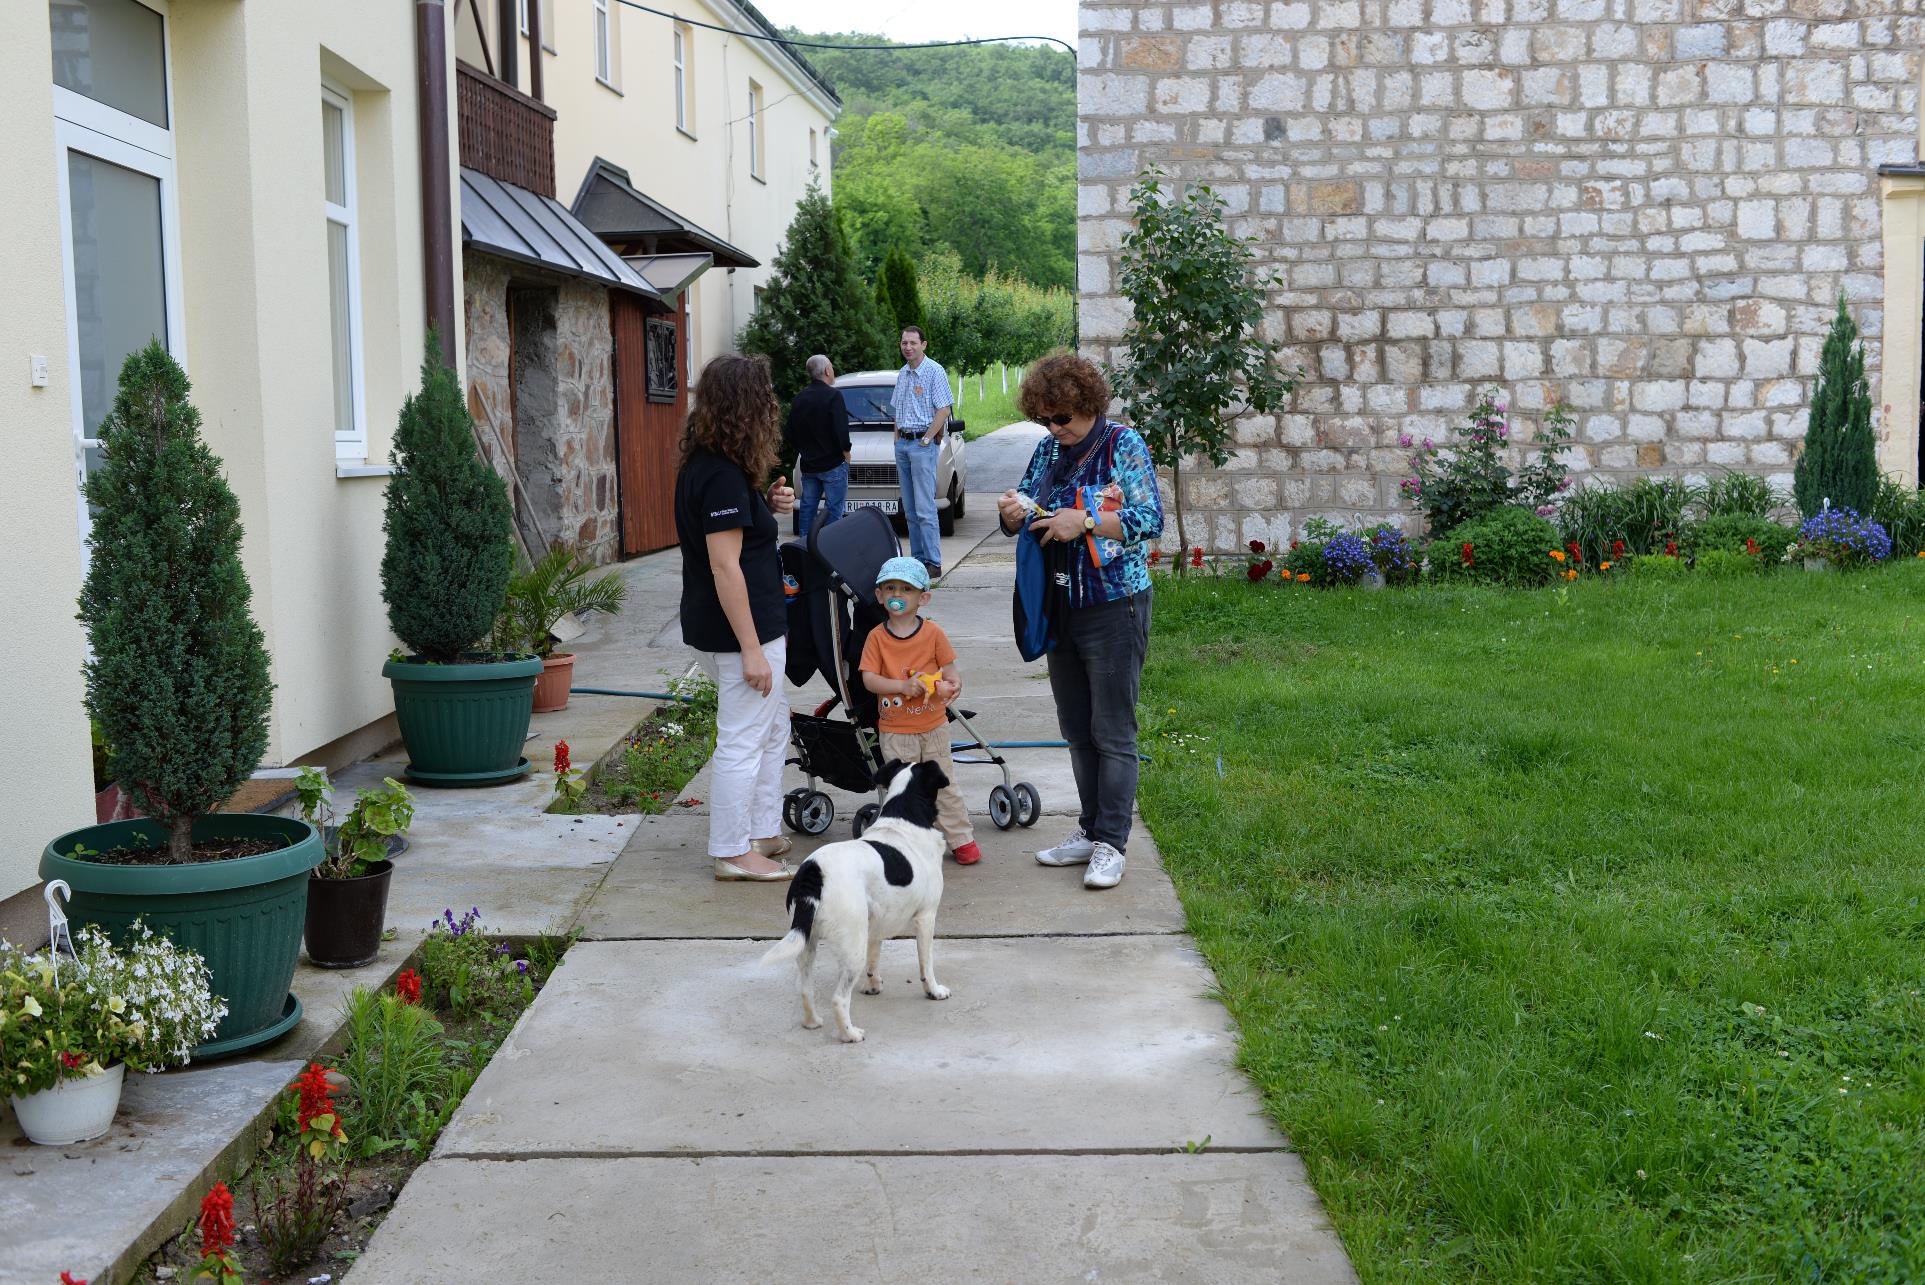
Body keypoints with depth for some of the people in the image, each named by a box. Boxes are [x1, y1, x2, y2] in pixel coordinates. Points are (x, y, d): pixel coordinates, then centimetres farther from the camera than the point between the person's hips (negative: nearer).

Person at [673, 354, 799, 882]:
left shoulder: (703, 465, 8)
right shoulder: (723, 476, -22)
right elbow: (725, 566, -24)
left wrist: (768, 504, 4)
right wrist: (751, 649, -22)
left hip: (712, 623, 10)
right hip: (740, 627, -10)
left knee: (773, 729, 22)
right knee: (743, 742, 1)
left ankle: (763, 832, 31)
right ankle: (733, 853, 12)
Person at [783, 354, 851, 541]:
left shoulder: (800, 398, 9)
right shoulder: (833, 396, -13)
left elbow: (789, 433, 13)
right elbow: (841, 429, -19)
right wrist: (846, 452, -5)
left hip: (808, 465, 7)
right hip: (833, 463, -7)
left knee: (807, 507, 12)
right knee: (833, 509, -3)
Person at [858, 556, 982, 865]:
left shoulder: (933, 633, -4)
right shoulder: (877, 637, -6)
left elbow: (949, 669, -1)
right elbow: (869, 678, -11)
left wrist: (951, 685, -24)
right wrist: (903, 686, -25)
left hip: (933, 725, 0)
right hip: (895, 730, 0)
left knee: (943, 784, 9)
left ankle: (961, 839, 18)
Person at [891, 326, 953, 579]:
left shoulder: (935, 372, -8)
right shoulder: (902, 374, 15)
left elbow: (943, 410, -13)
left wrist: (926, 440, -14)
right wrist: (897, 440, 12)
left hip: (923, 444, -8)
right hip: (902, 444, 8)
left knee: (925, 508, -11)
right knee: (910, 509, 8)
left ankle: (933, 563, -11)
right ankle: (917, 558, 12)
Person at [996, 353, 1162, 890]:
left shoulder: (1123, 444, -9)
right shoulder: (1049, 448, 10)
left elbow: (1151, 521, -17)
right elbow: (1026, 515, 14)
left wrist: (1085, 522, -26)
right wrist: (1012, 513, -10)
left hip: (1113, 608, -7)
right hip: (1061, 607, 7)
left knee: (1113, 732, -2)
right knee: (1076, 729, 13)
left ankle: (1110, 845, 4)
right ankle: (1089, 831, 23)